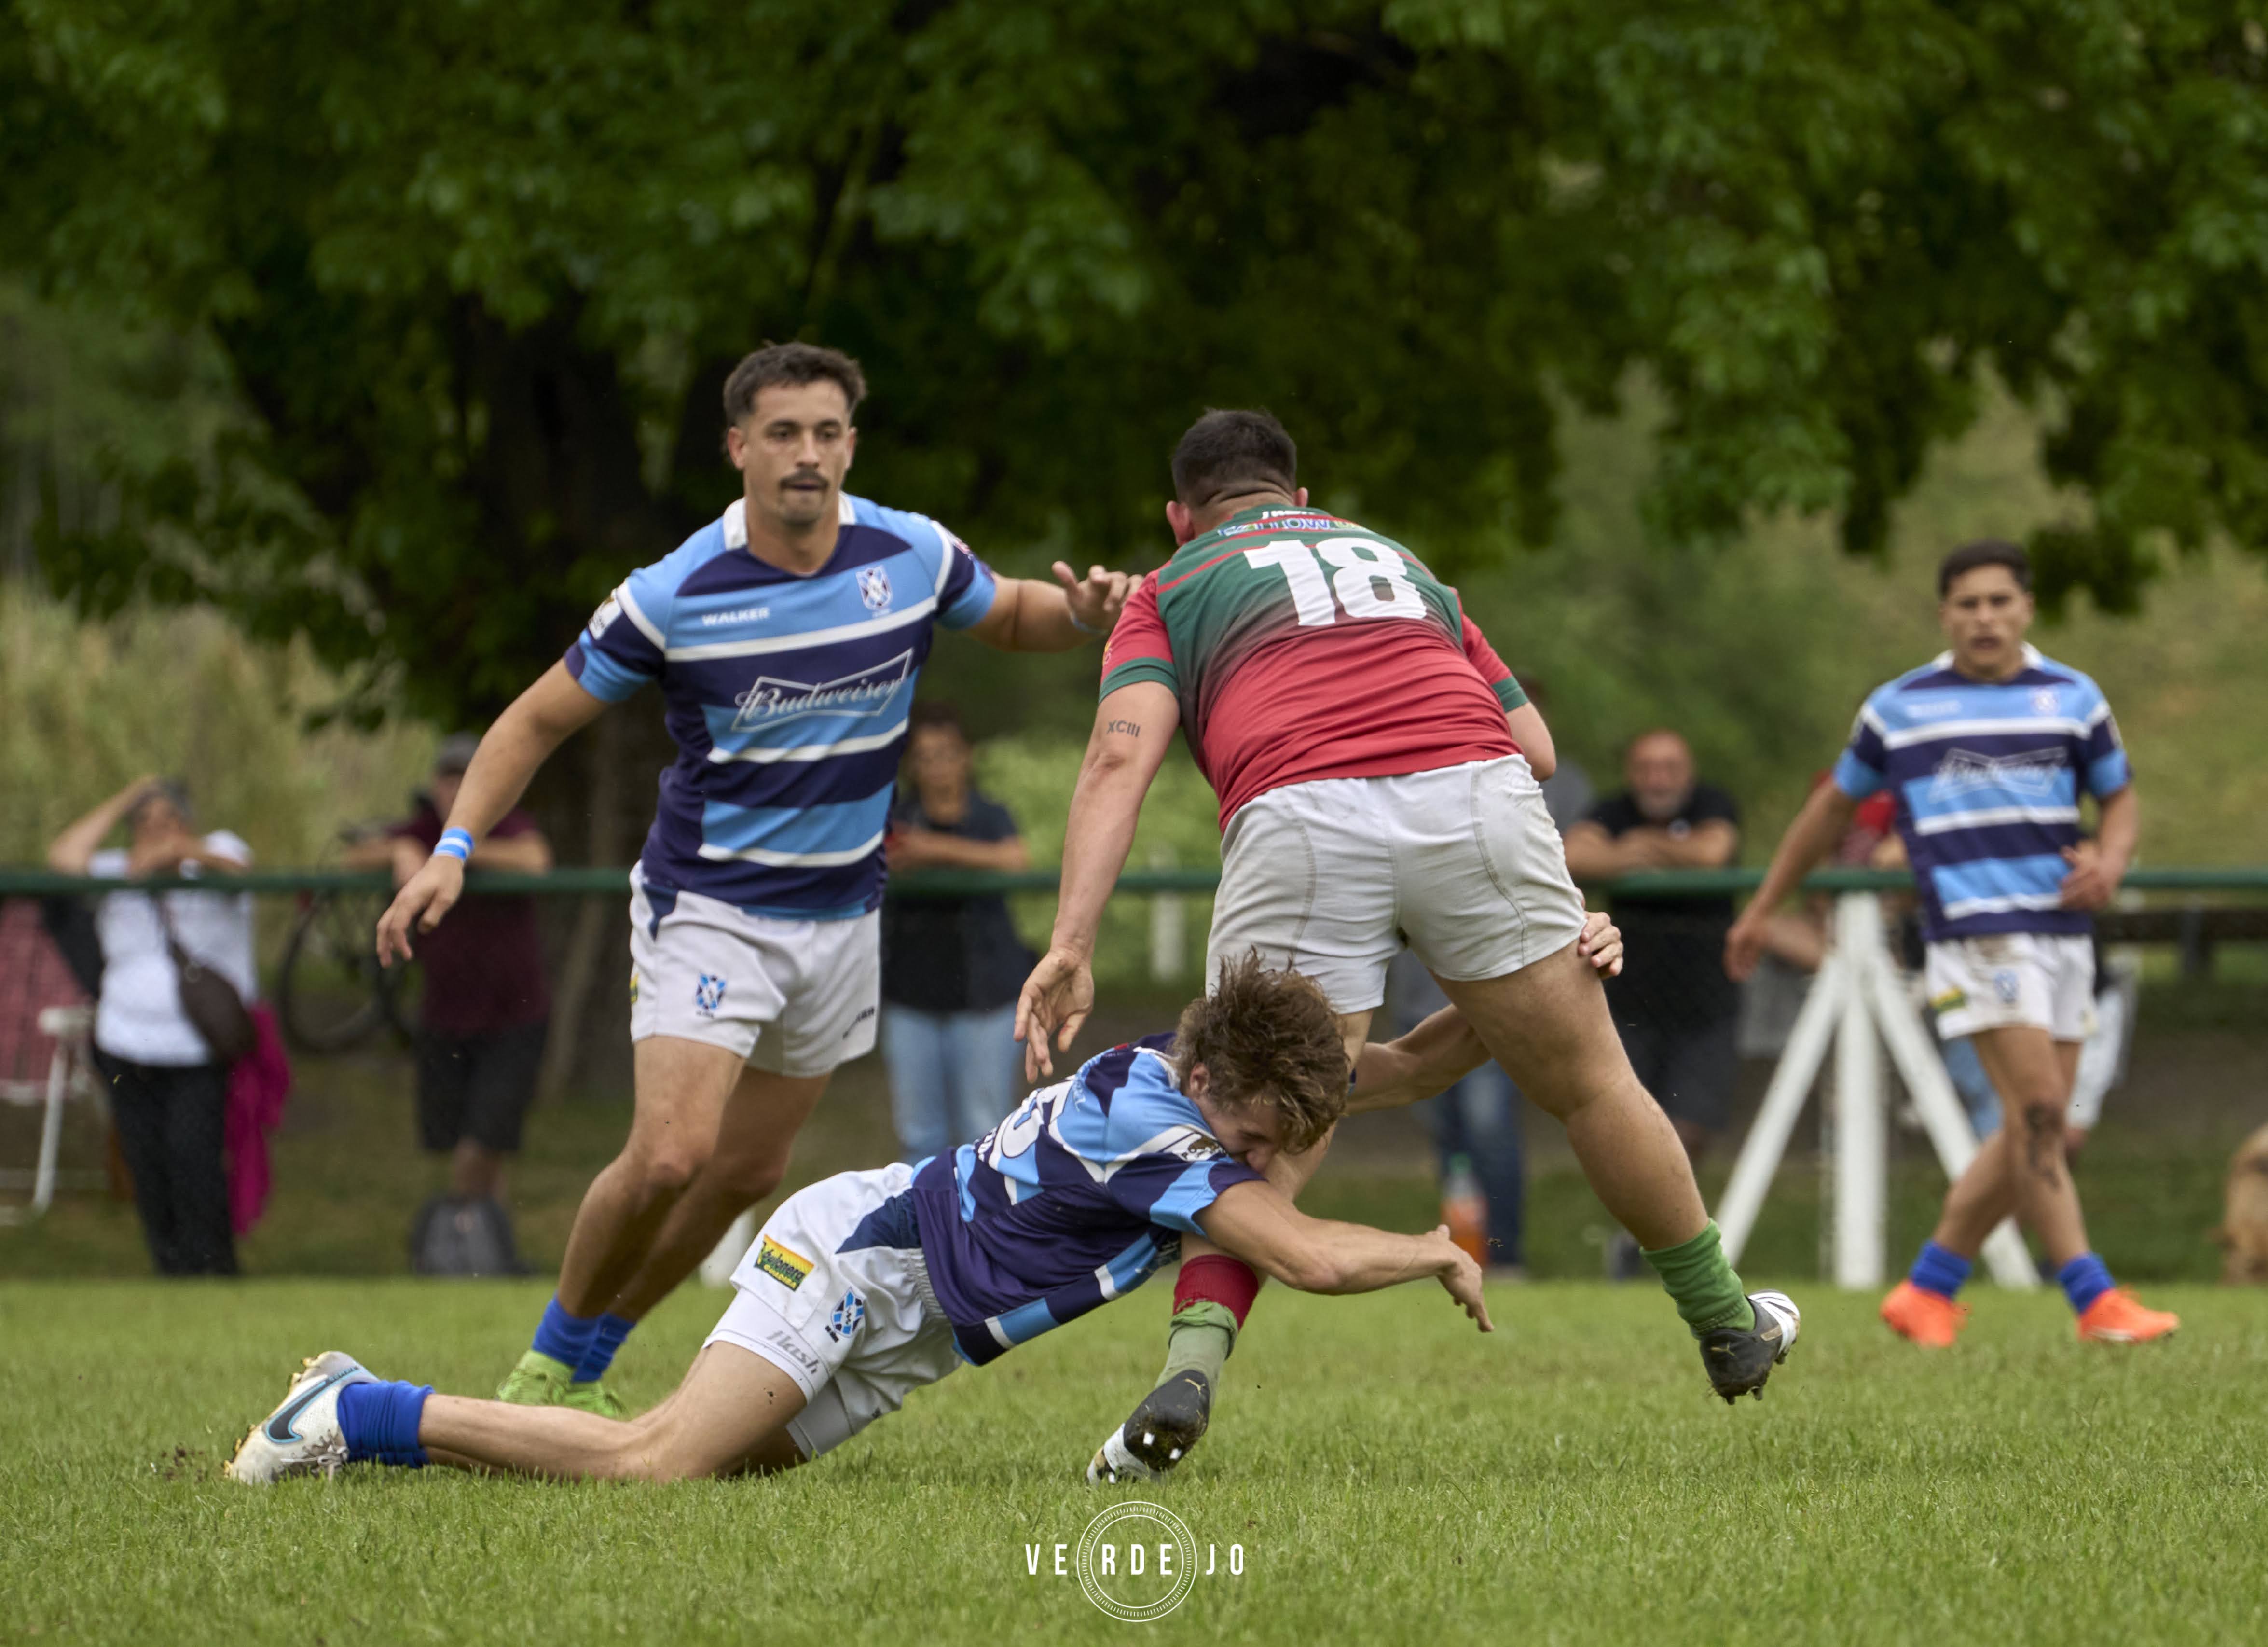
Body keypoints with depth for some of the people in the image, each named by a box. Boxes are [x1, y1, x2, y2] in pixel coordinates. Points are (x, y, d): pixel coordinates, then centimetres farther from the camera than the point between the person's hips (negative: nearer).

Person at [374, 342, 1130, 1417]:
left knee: (747, 1172, 10)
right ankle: (549, 1361, 4)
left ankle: (587, 1365, 28)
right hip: (707, 908, -4)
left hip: (842, 915, 4)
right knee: (668, 1157, -19)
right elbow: (540, 719, -6)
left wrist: (1084, 612, -10)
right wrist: (454, 848, -17)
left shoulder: (914, 557, -7)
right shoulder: (675, 595, -17)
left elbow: (1012, 618, 13)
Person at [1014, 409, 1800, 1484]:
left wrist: (1071, 945, -4)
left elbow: (1122, 755, 5)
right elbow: (1536, 747, 30)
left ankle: (1193, 1366, -11)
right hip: (1475, 792, 2)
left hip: (1298, 819, -2)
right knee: (1589, 1083, 21)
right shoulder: (1397, 559, 37)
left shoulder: (1171, 592, 25)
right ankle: (1727, 1327, 35)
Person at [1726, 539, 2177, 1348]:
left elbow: (2119, 797, 18)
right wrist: (1762, 908, 23)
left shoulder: (2073, 698, 11)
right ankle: (2095, 1300, -18)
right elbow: (1835, 804, 18)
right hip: (1972, 930, -4)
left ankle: (1928, 1292, 16)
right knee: (2038, 1111, -17)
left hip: (2062, 932, 4)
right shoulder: (1898, 707, 7)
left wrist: (2111, 861, -6)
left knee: (2034, 1134, 4)